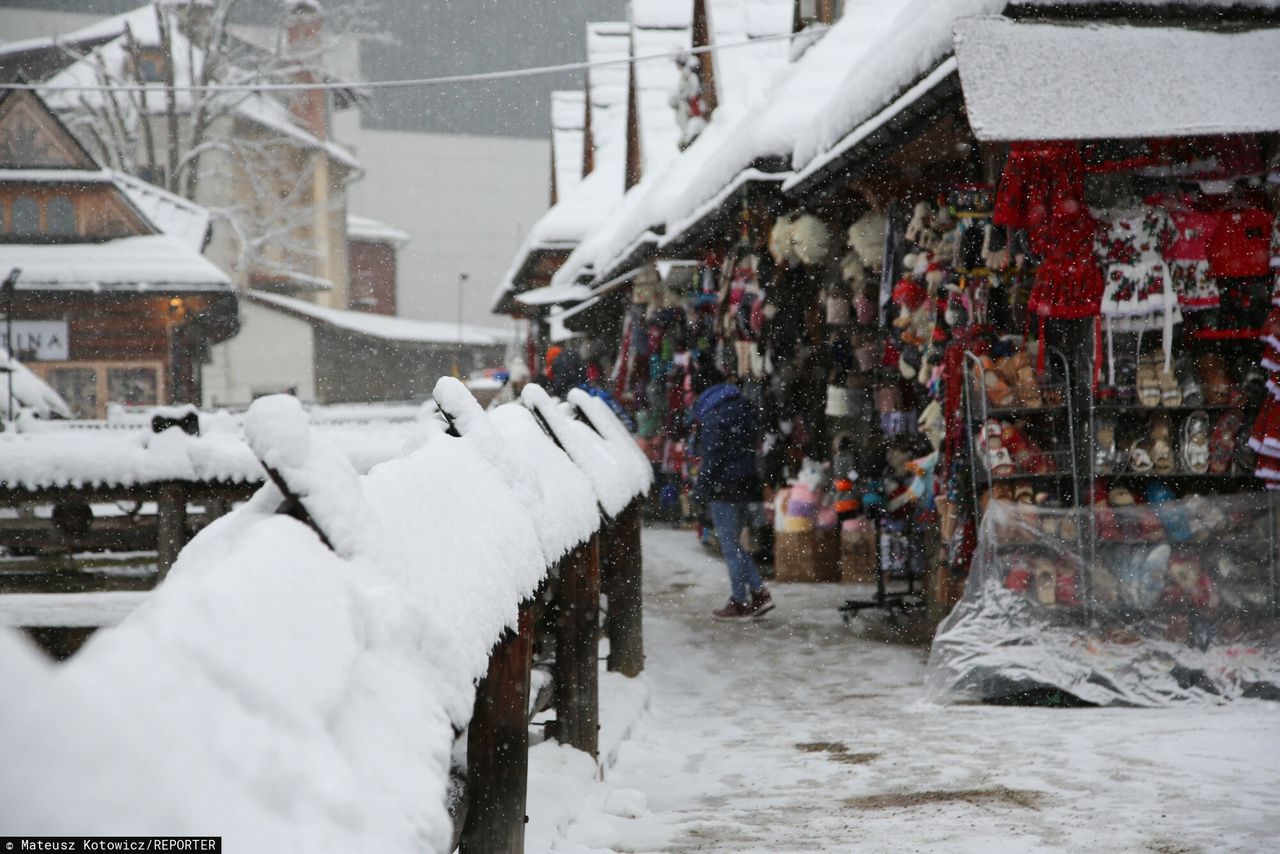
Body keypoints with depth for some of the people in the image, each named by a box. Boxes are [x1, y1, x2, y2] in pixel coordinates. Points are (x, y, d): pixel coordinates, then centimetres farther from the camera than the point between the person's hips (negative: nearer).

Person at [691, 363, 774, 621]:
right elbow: (755, 439, 14)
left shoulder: (712, 415, -14)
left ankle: (739, 602, 5)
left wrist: (700, 490, -10)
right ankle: (759, 592, 9)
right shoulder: (743, 406, 11)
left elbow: (712, 458, -17)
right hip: (747, 482, 8)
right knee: (734, 543, 17)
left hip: (724, 487, -8)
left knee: (730, 545, 0)